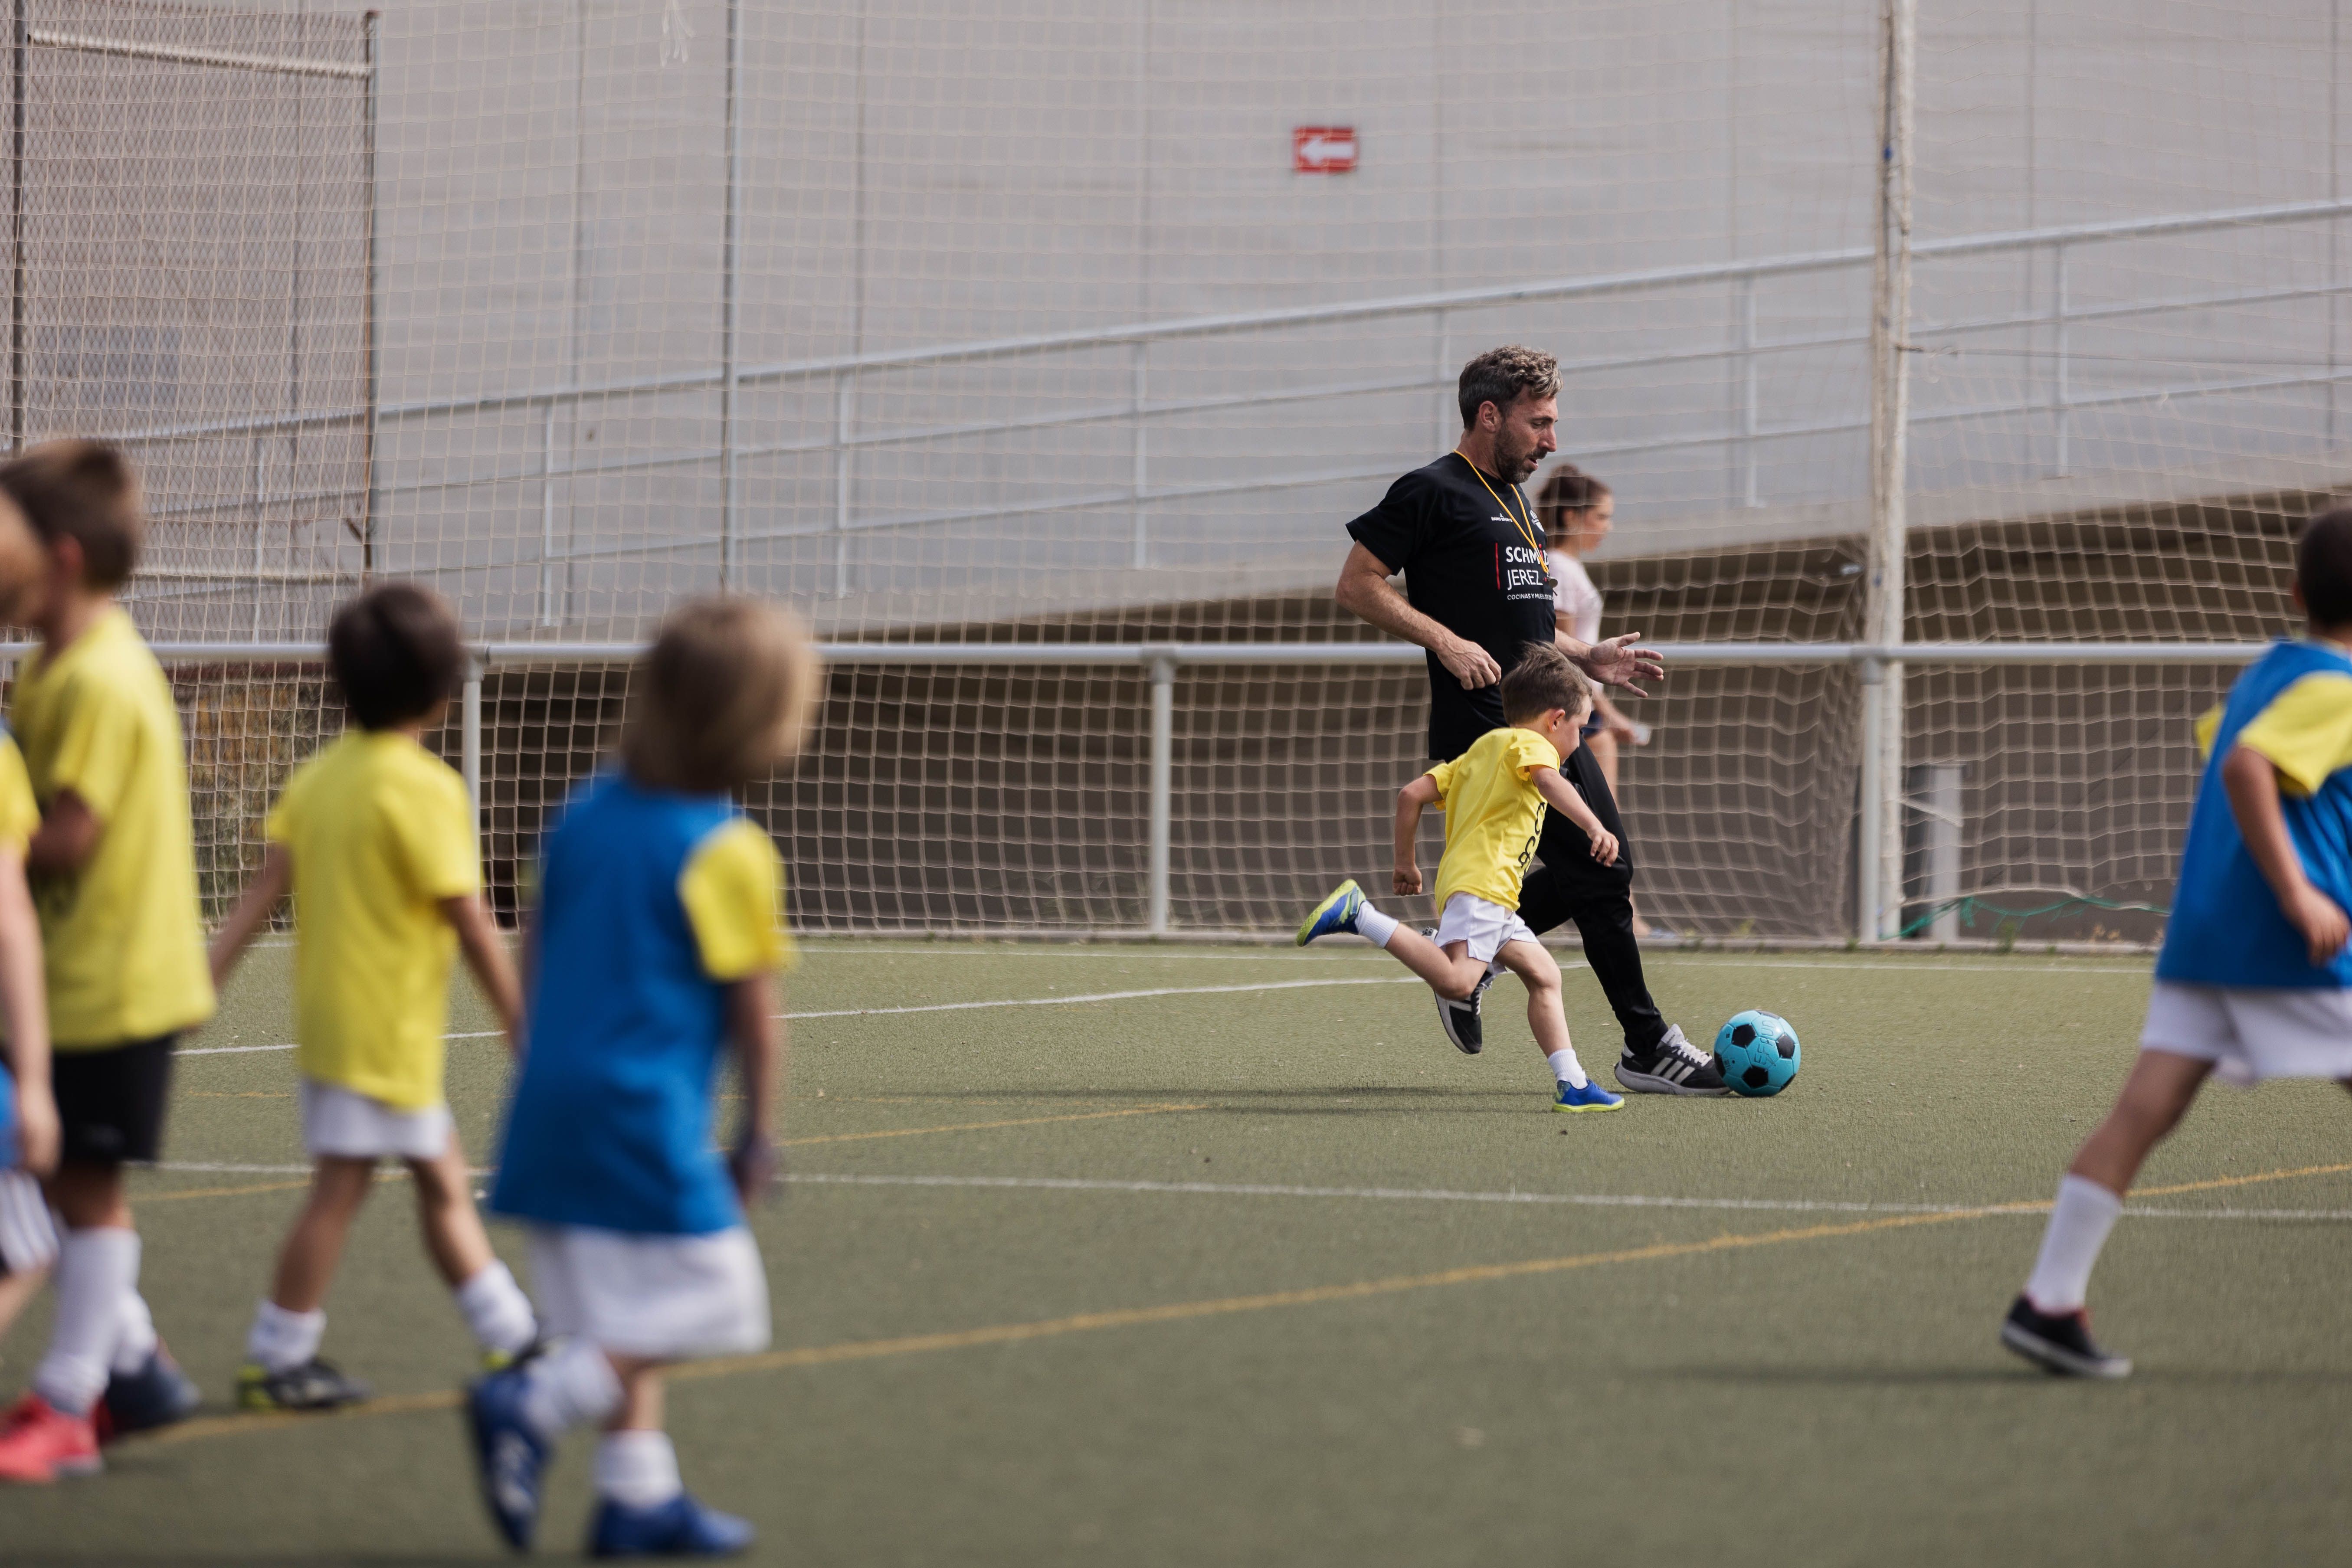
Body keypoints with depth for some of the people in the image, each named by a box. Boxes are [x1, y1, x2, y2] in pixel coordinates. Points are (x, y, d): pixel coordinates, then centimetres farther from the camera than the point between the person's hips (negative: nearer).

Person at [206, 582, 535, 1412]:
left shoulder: (318, 775, 6)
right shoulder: (426, 788, -17)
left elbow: (264, 891, 2)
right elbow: (470, 922, -16)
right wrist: (523, 1024, -9)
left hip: (329, 1017, 8)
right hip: (388, 1025, -8)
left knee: (443, 1178, 15)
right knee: (340, 1187, -2)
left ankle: (512, 1336, 22)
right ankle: (275, 1360, 3)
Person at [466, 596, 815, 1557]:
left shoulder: (584, 817, 8)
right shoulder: (727, 854, -11)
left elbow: (537, 961, 16)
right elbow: (753, 1011, -6)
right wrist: (758, 1137, 4)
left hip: (553, 1102, 8)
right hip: (648, 1116, -8)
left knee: (620, 1317, 14)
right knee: (703, 1299, -2)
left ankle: (638, 1494, 14)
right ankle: (532, 1405, -15)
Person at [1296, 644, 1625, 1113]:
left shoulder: (1482, 749, 29)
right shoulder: (1530, 744, 3)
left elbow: (1411, 794, 23)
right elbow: (1550, 783, -21)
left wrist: (1406, 863, 30)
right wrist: (1595, 827, -33)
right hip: (1480, 884, -11)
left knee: (1544, 974, 15)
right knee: (1457, 980, -29)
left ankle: (1571, 1084, 13)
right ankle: (1358, 914, -24)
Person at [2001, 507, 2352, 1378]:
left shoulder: (2265, 673, 17)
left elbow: (2216, 738, 37)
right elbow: (2245, 766, -23)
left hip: (2199, 935, 8)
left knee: (2144, 1110, -2)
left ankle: (2049, 1301, -10)